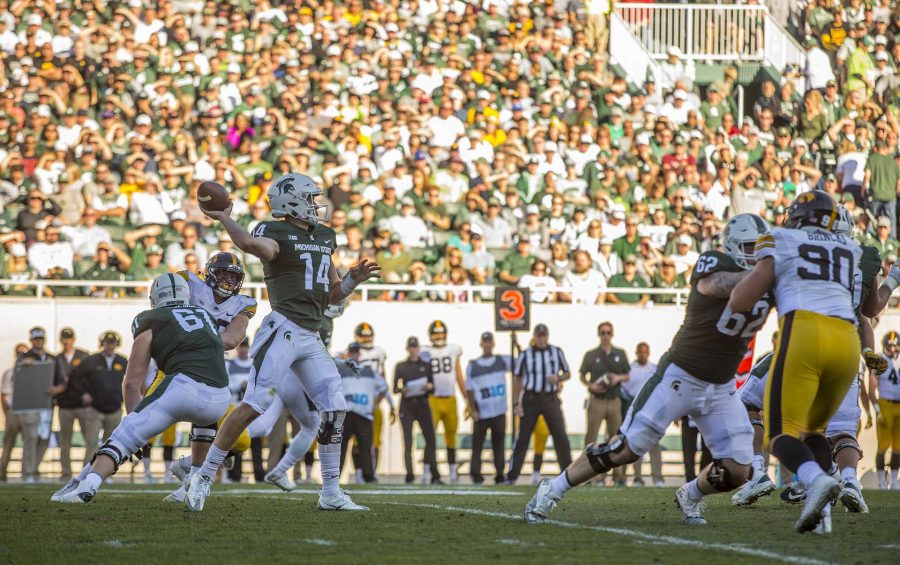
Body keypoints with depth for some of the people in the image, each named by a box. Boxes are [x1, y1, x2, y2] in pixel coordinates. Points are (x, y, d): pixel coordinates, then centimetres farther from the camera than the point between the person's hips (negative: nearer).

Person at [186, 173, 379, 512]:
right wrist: (223, 218, -26)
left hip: (311, 338, 8)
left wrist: (354, 280, 8)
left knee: (334, 410, 2)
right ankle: (204, 477, -7)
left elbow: (332, 295, 25)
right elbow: (252, 245, -33)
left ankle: (331, 493, 9)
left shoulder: (324, 237, 20)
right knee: (254, 405, -13)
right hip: (284, 329, -8)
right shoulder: (276, 233, -5)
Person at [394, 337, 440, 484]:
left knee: (430, 439, -6)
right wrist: (402, 390, -16)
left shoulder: (426, 365, 10)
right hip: (407, 405, -1)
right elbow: (395, 388, 5)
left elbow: (433, 387, 10)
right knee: (408, 441, -4)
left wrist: (429, 386, -12)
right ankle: (409, 474, -2)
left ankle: (434, 476, -4)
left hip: (422, 404, 1)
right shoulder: (400, 367, 7)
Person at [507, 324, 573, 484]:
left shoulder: (557, 352, 4)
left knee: (561, 436, 0)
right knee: (523, 438, 0)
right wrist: (516, 403, -1)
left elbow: (567, 373, 13)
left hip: (551, 399, 1)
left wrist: (558, 378, -10)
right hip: (530, 399, -1)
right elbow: (517, 379, 5)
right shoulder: (525, 355, 0)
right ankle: (512, 475, 4)